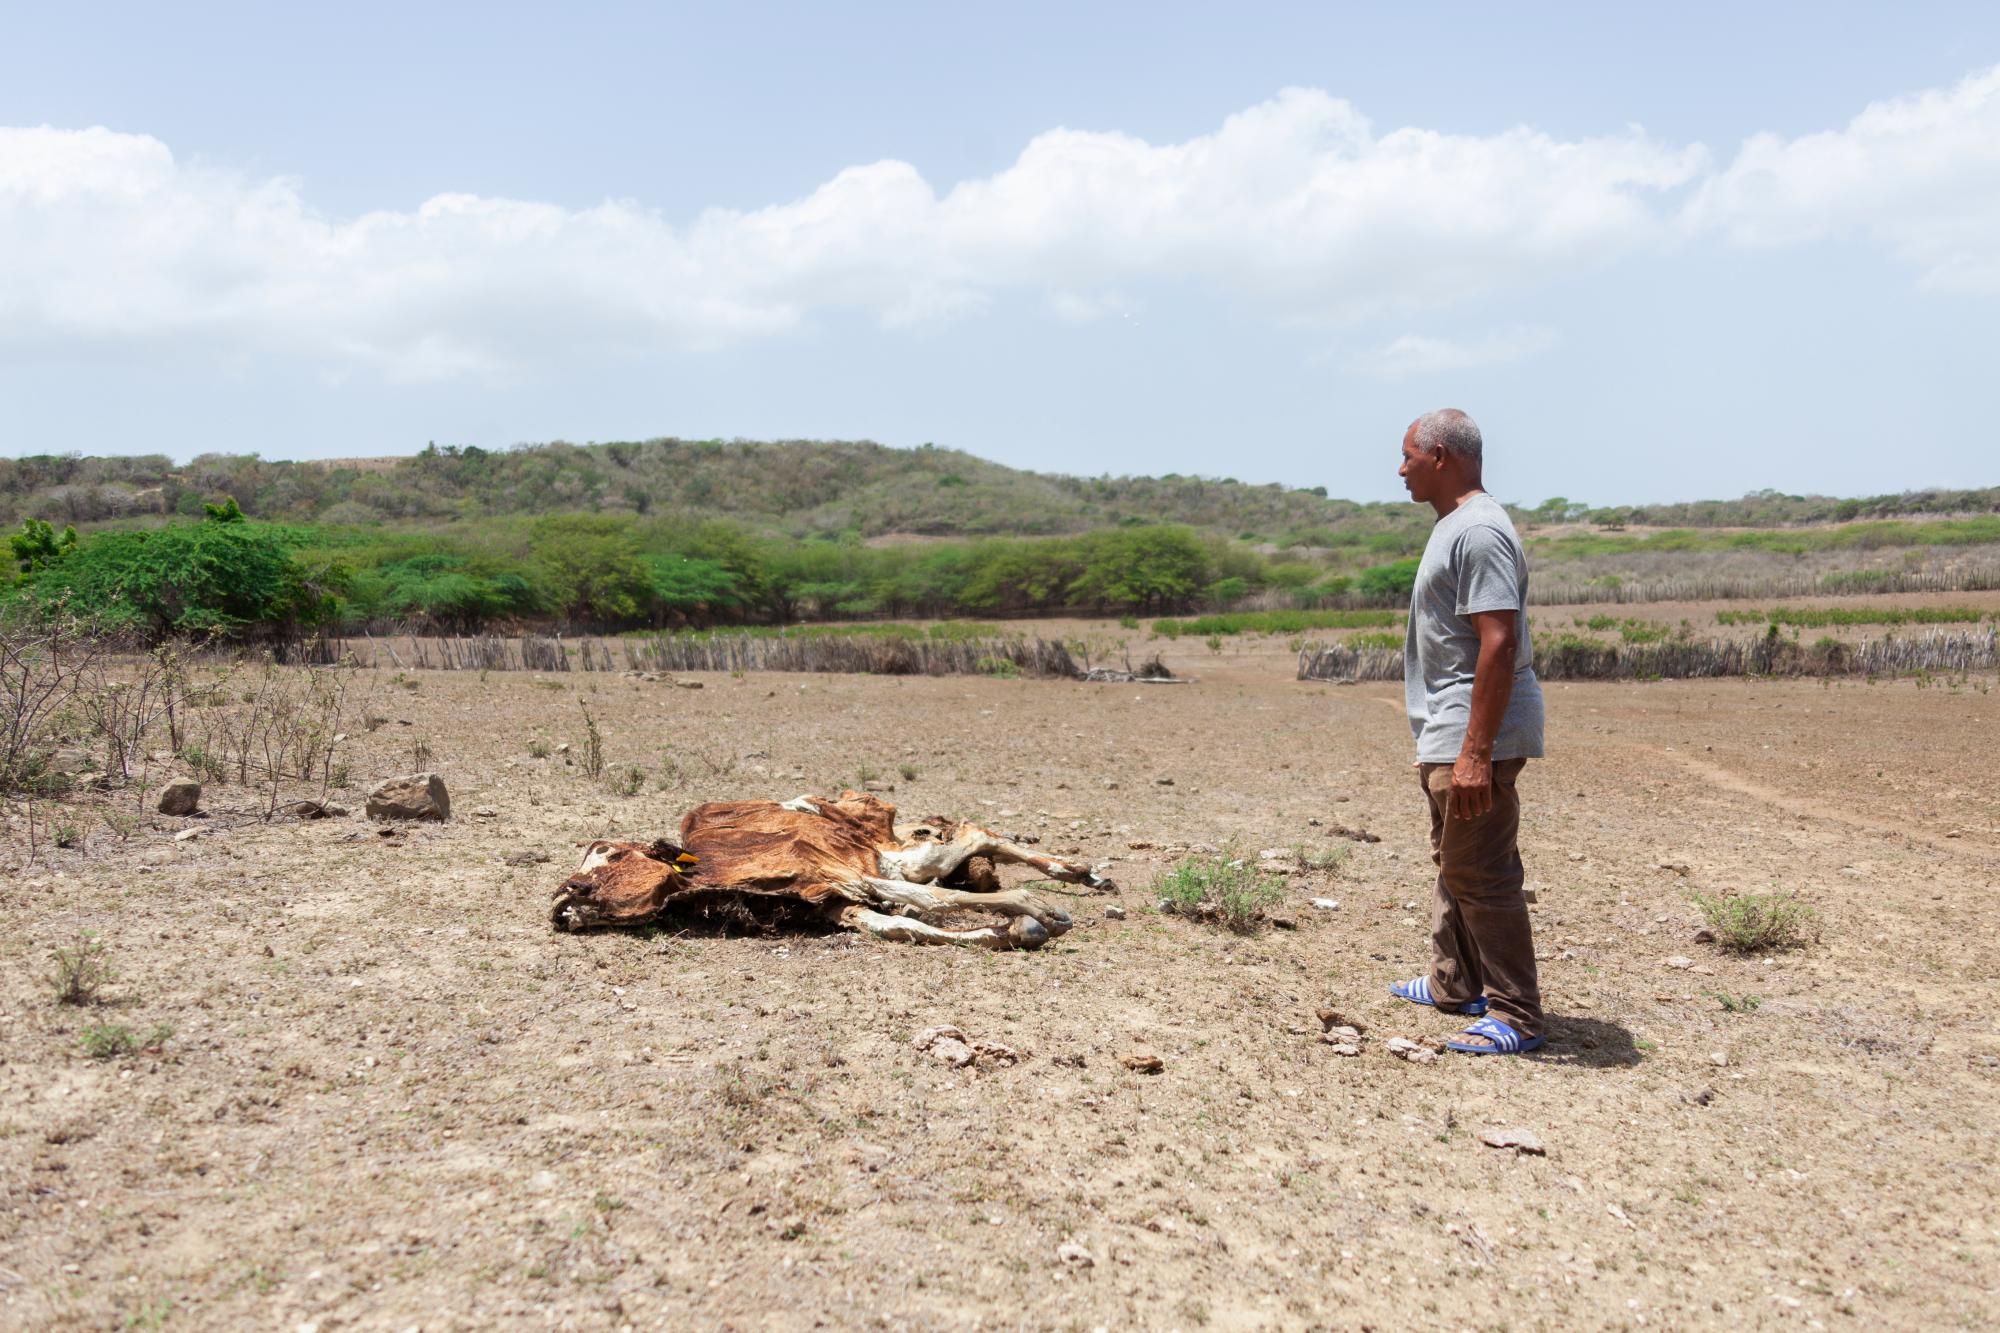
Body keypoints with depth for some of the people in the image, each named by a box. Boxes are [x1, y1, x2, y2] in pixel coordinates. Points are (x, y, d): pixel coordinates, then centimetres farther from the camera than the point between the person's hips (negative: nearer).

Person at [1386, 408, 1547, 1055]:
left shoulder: (1479, 532, -18)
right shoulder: (1452, 527, 16)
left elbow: (1499, 643, -25)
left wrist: (1476, 752, -29)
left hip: (1475, 736, -11)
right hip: (1446, 734, 11)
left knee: (1481, 874, -6)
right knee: (1454, 863, 20)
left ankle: (1515, 1016, 3)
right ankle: (1453, 985, 33)